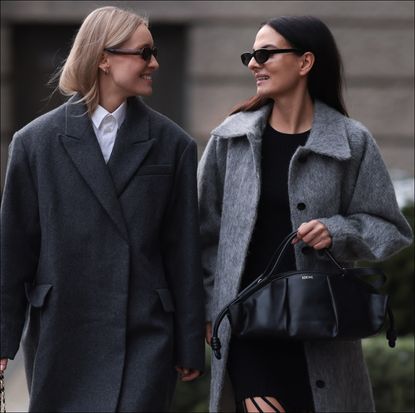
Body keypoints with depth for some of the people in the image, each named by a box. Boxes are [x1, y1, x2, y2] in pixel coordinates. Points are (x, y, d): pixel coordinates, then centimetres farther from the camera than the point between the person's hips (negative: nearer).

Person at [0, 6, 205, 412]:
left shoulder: (172, 144, 4)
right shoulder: (36, 142, 2)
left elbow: (183, 250, 4)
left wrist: (190, 345, 4)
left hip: (146, 338, 0)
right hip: (60, 336, 0)